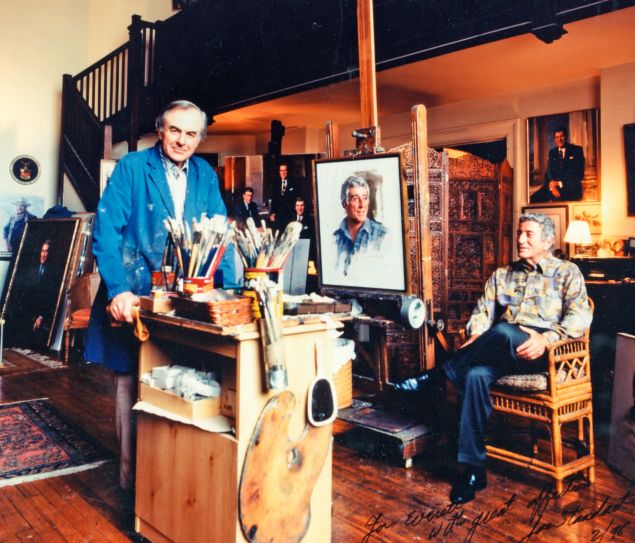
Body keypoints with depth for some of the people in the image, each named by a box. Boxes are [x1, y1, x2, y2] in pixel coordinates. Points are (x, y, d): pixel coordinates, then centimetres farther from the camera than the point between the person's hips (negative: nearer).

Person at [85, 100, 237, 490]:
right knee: (132, 383, 7)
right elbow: (107, 230, -12)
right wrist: (118, 290, -22)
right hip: (135, 295, -3)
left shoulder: (206, 176, 8)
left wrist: (231, 290, -5)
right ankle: (131, 472, 21)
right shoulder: (132, 167, -5)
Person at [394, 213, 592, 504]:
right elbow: (483, 310, 16)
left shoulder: (567, 272, 11)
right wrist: (477, 336, -7)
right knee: (476, 375, -31)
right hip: (502, 350, 4)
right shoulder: (502, 274, 24)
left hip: (544, 352, -4)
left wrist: (546, 339, -21)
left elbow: (580, 316, -3)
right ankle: (473, 469, -24)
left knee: (504, 332, -38)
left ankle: (436, 376, -22)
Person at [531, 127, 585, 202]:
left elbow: (579, 172, 0)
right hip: (554, 184, 4)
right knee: (534, 198, -24)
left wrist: (560, 183, -14)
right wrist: (552, 183, -18)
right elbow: (549, 170, 6)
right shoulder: (552, 152, 20)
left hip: (571, 186, -4)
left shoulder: (576, 150, 8)